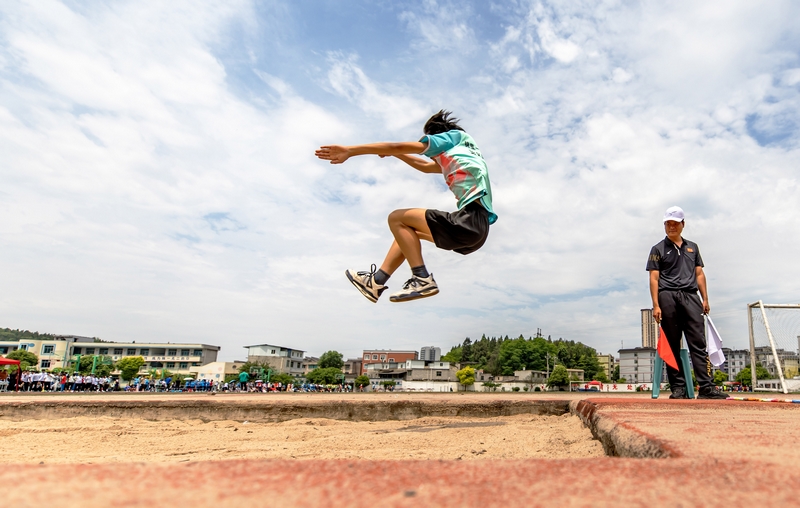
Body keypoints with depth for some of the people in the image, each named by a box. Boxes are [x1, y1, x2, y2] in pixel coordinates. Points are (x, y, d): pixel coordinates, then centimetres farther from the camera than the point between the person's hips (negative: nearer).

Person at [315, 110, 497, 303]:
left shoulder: (453, 135, 3)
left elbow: (399, 147, -1)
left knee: (397, 218, -2)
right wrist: (392, 152, 44)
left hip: (471, 220, -10)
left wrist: (350, 151, 0)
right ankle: (377, 281, 20)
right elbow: (424, 165, 40)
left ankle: (422, 279, -9)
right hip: (476, 224, 10)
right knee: (407, 228, 21)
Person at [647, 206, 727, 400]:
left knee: (699, 344, -5)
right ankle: (678, 388, 2)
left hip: (691, 296, 3)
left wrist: (705, 299, 7)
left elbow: (699, 274, 18)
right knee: (672, 346, -1)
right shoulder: (658, 249, 8)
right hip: (668, 297, -3)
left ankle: (706, 388, -8)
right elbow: (654, 278, 1)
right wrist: (656, 305, -8)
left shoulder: (693, 247, 21)